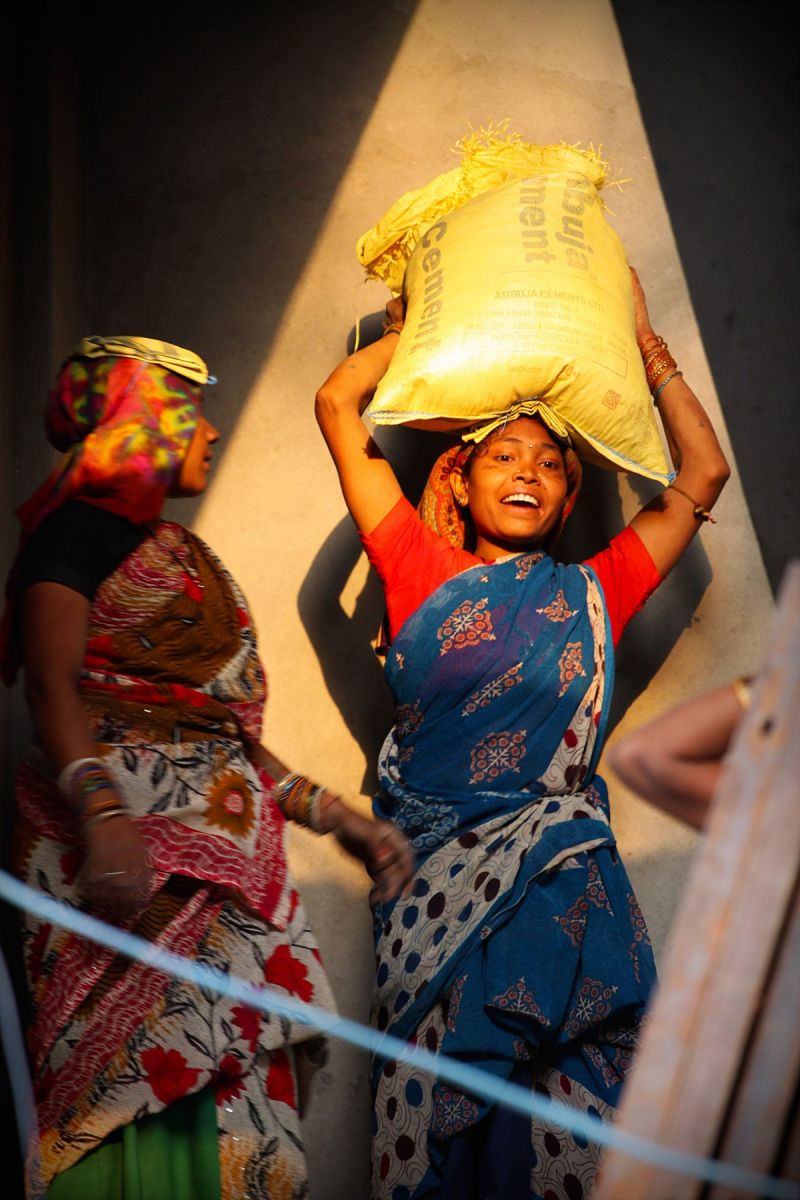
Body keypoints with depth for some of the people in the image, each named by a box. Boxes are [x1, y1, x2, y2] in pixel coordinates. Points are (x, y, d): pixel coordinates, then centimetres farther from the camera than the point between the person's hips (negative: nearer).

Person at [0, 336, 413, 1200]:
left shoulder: (182, 557, 26)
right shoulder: (81, 525, 1)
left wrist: (332, 814, 18)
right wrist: (101, 816, -29)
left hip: (222, 852, 8)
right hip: (128, 847, -8)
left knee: (235, 1079, 1)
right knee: (138, 1075, -12)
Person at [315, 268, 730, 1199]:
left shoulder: (593, 593, 17)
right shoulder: (425, 573, 14)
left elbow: (703, 474, 21)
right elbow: (336, 405, 14)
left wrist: (643, 339, 24)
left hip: (563, 876, 1)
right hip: (433, 869, -1)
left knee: (570, 1109, -12)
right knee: (438, 1097, -10)